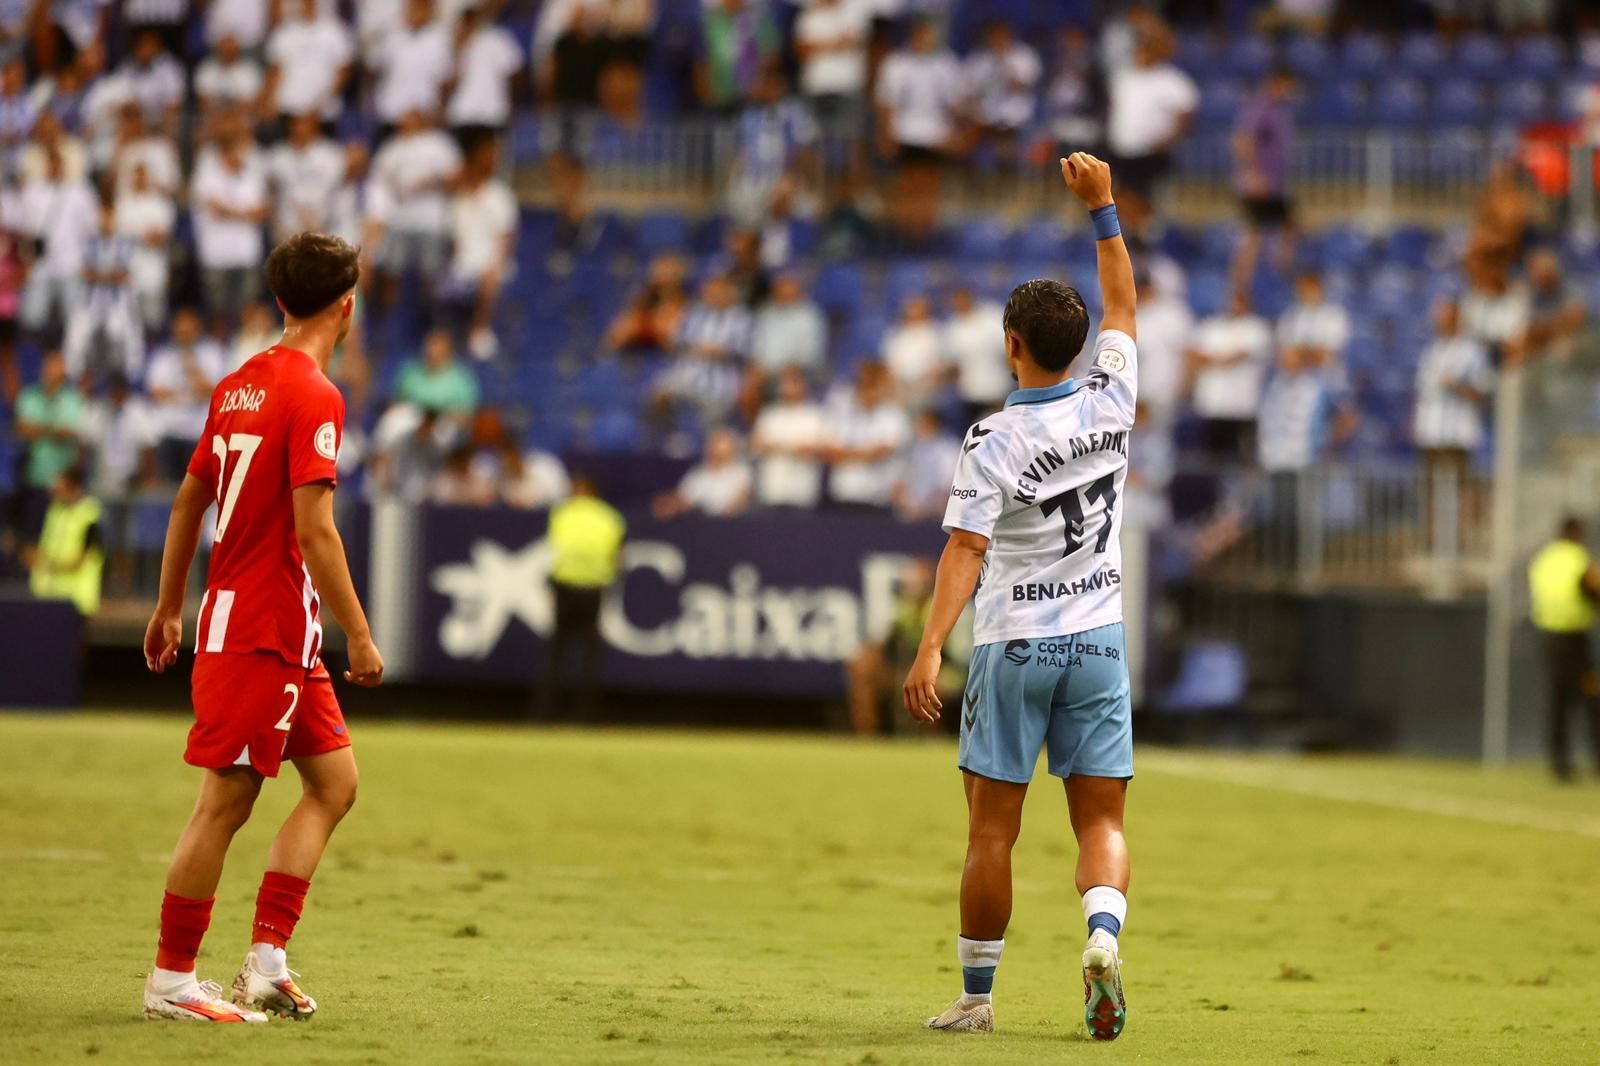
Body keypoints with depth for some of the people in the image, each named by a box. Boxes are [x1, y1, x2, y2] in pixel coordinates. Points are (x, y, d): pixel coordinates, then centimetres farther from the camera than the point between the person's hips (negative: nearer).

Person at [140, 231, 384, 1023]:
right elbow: (312, 527, -20)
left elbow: (189, 499, 18)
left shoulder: (237, 386, 12)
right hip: (267, 627, -9)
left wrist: (170, 609, 25)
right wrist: (359, 636, -16)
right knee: (225, 803, -3)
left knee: (334, 781, 11)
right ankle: (170, 980, 3)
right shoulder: (315, 397, -15)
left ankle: (267, 960, 6)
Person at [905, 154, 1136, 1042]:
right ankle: (1103, 931, -23)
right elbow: (1122, 306, 15)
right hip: (1098, 639, 3)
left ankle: (976, 995, 9)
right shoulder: (1109, 404, -2)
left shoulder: (994, 443, -13)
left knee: (992, 832, 3)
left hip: (1012, 649, -3)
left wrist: (929, 649, -26)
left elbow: (965, 551, -22)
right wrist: (1102, 207, 18)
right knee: (1101, 822, 5)